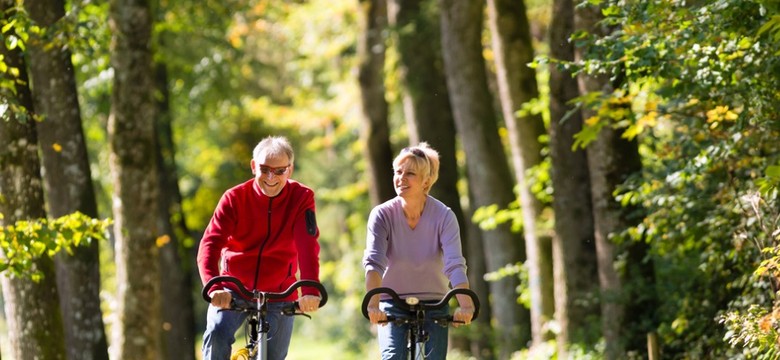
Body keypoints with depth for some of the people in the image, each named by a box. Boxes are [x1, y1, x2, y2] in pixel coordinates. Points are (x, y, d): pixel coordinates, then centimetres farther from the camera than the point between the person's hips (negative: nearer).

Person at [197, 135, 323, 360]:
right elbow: (210, 243, -24)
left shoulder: (301, 198, -10)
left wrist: (310, 290, -42)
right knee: (217, 334, -26)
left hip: (279, 292, 1)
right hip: (234, 288, -1)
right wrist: (213, 287, -43)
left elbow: (308, 245, -24)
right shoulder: (235, 198, -12)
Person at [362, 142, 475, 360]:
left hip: (433, 306, 0)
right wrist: (373, 304, -43)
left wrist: (465, 305, -43)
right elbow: (373, 262, -26)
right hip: (393, 306, 0)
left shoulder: (444, 216, -14)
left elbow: (455, 264, -26)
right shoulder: (382, 215, -14)